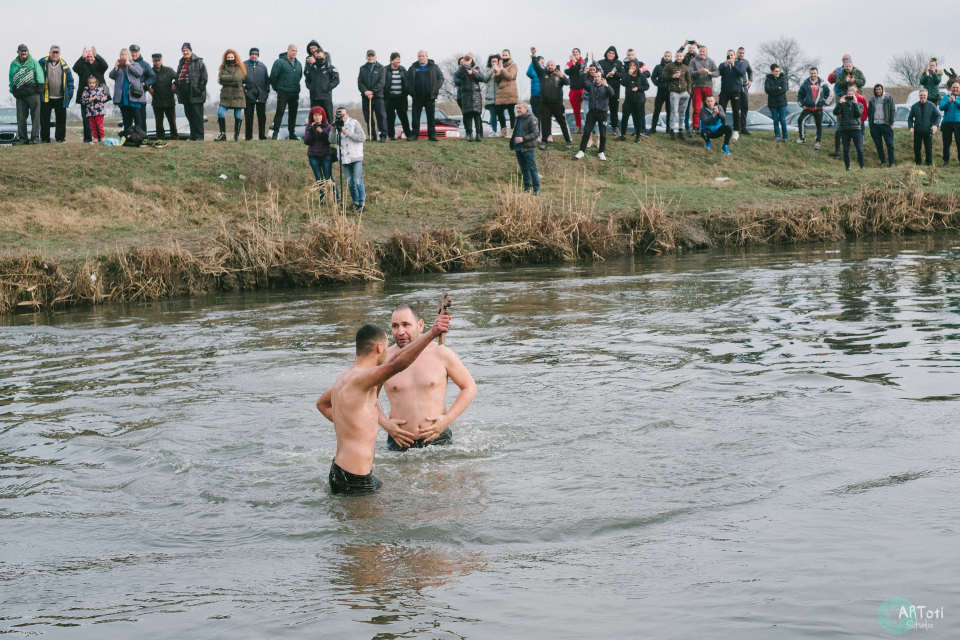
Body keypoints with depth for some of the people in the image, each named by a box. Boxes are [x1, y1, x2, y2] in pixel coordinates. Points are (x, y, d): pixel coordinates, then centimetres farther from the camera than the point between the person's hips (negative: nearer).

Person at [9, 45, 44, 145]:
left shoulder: (34, 62, 6)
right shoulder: (13, 64, 16)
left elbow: (40, 77, 1)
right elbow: (11, 78, 23)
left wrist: (39, 89, -6)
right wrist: (12, 89, 13)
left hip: (33, 93, -4)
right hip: (20, 95, 4)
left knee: (35, 116, -6)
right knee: (21, 118, 3)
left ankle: (35, 137, -6)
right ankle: (22, 138, 8)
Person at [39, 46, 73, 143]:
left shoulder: (64, 65, 6)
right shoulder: (43, 63, 1)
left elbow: (70, 80, 9)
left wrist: (70, 92, 0)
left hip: (60, 98, 1)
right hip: (46, 98, -1)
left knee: (61, 119, 5)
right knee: (44, 119, 2)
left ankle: (60, 137, 12)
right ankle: (44, 138, 9)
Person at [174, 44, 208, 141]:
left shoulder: (198, 62, -2)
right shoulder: (181, 63, 21)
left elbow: (204, 77, -7)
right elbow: (178, 78, 25)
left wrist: (199, 89, -15)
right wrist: (178, 91, 15)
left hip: (195, 93, -7)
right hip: (185, 94, 7)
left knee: (197, 115, -7)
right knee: (189, 115, 9)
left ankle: (199, 136, -7)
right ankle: (193, 136, 14)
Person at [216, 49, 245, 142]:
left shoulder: (239, 68, 5)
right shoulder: (223, 68, 11)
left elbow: (236, 77, -15)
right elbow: (221, 81, -3)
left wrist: (222, 78, -9)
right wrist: (234, 83, -13)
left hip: (237, 95, -2)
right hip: (225, 95, 2)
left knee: (238, 116, 1)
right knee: (220, 113, -12)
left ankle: (236, 135, 15)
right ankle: (223, 134, -1)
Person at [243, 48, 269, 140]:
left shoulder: (263, 66, 14)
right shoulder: (244, 65, 5)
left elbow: (267, 80, 17)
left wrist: (267, 91, 7)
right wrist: (243, 88, -8)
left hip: (261, 95, 2)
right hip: (249, 95, -2)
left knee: (262, 116, 1)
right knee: (248, 116, 0)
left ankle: (262, 135, 6)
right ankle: (248, 135, 5)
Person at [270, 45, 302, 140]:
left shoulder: (298, 64, 14)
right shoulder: (279, 62, -5)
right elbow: (273, 76, -5)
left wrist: (296, 88, 14)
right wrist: (276, 88, 0)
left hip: (295, 93, 6)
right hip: (283, 93, -6)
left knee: (293, 114, 8)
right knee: (280, 112, -12)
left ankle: (292, 133, 15)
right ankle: (275, 133, -10)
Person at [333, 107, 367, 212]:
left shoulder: (354, 123, 0)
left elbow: (363, 137, -10)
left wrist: (349, 133, -16)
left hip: (356, 158, -4)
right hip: (344, 159, 4)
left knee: (358, 182, -9)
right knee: (350, 183, 7)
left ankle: (361, 203, -2)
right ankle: (355, 202, 18)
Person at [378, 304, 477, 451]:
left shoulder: (441, 354, -1)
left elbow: (469, 388, 6)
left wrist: (448, 419, -5)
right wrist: (385, 423, -3)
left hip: (438, 439, 0)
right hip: (400, 444, 0)